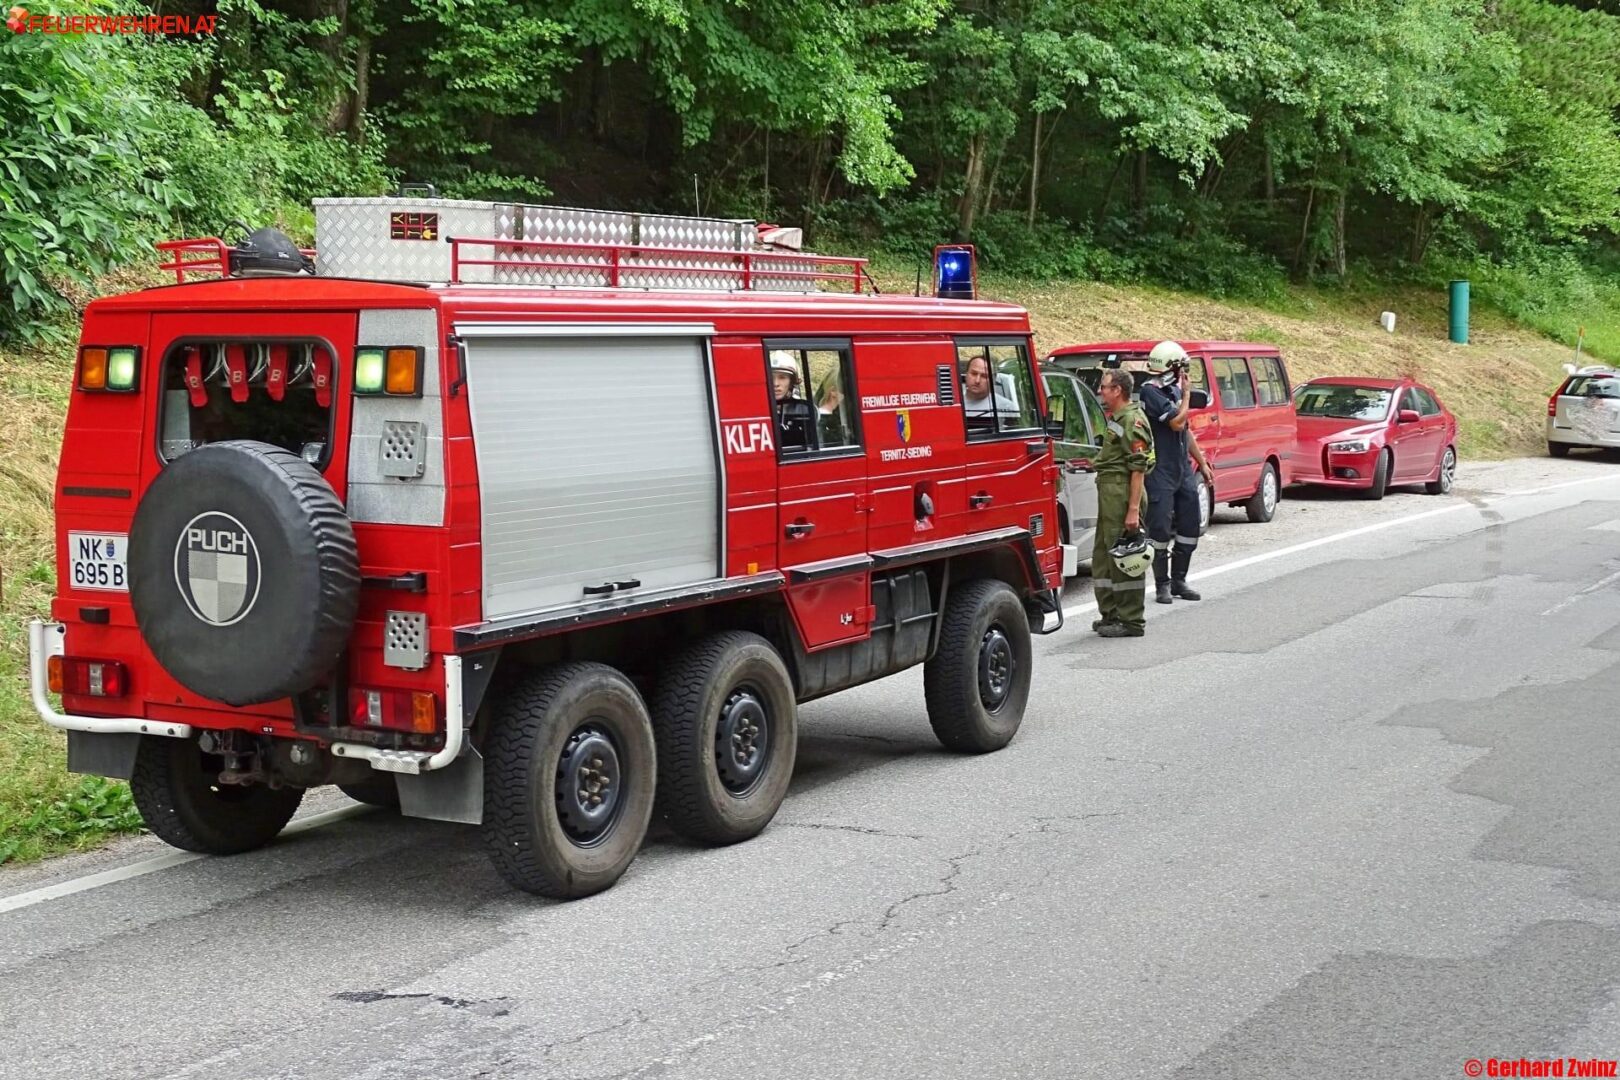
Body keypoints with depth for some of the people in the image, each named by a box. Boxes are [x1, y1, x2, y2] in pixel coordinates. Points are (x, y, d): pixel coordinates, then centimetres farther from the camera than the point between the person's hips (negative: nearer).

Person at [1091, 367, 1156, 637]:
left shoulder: (1132, 421, -14)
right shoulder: (1115, 419, 18)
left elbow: (1139, 468, -19)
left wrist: (1133, 509, -23)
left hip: (1123, 492, -11)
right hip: (1108, 491, 11)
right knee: (1103, 555, 16)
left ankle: (1132, 622, -1)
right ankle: (1110, 614, 25)